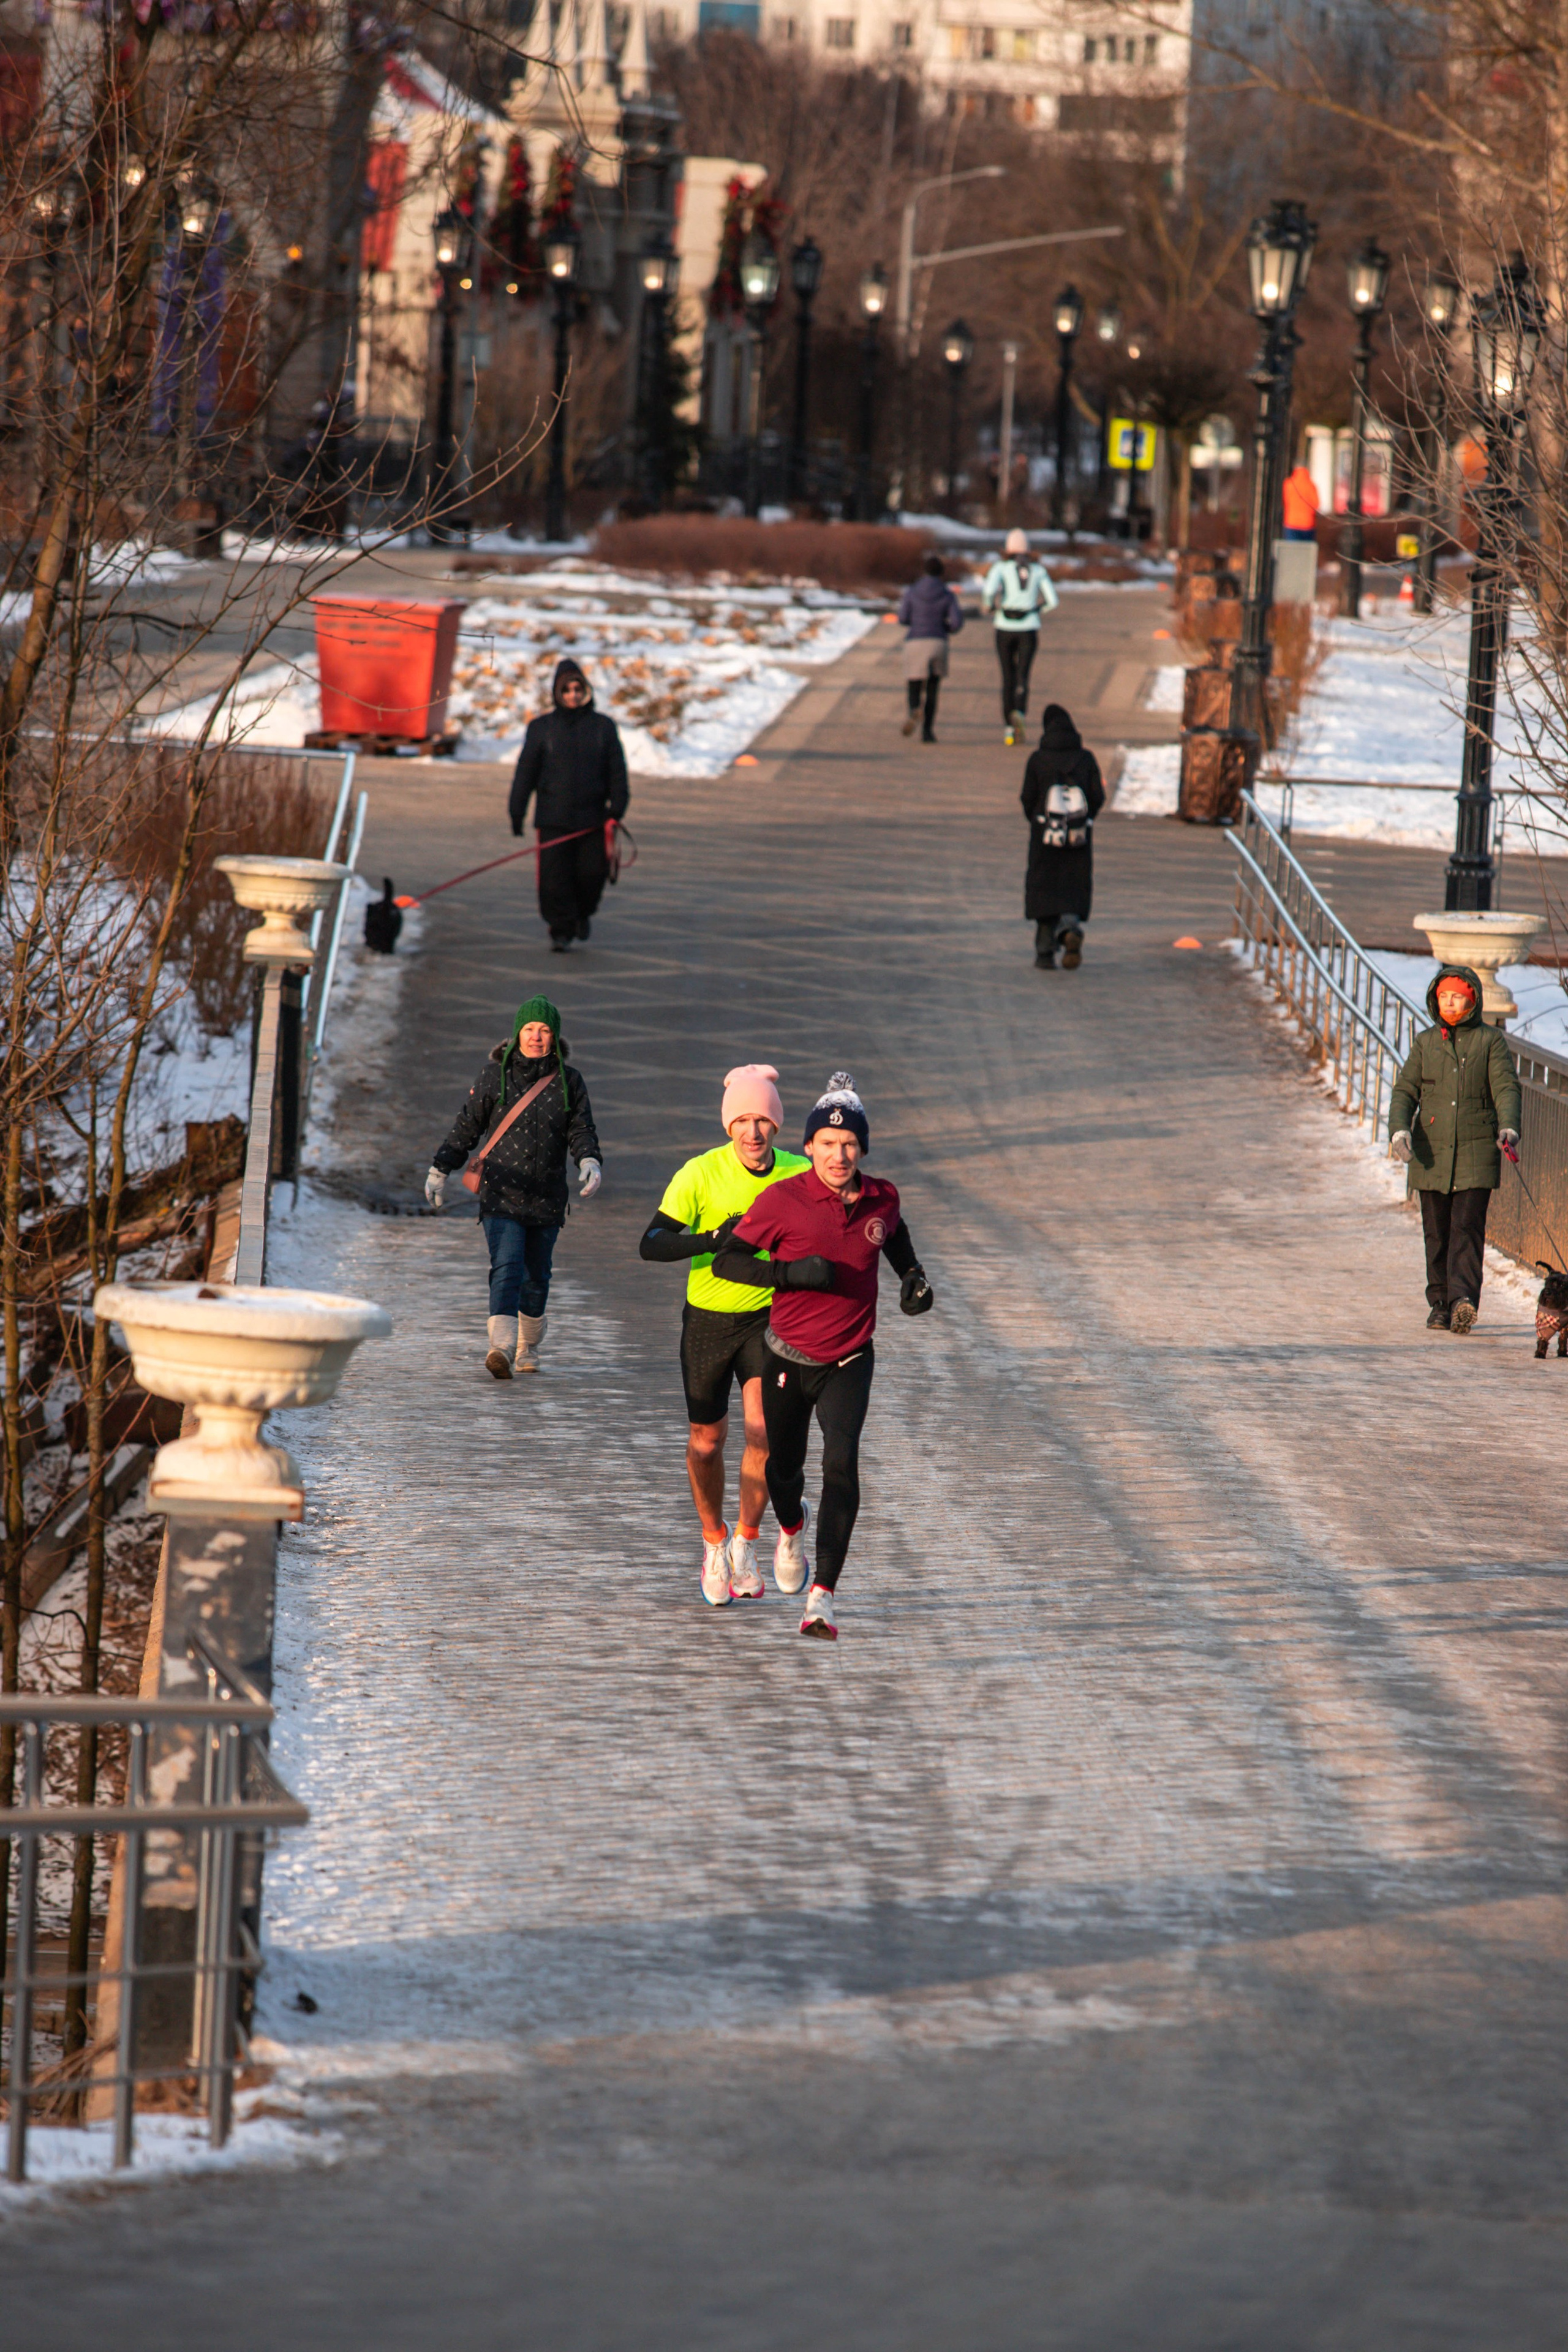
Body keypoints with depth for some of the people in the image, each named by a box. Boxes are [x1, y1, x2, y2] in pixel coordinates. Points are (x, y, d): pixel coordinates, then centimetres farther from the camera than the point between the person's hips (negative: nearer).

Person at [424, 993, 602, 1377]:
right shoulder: (495, 1075, 1)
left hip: (547, 1198, 3)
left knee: (537, 1275, 12)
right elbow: (468, 1126, 8)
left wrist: (590, 1163, -15)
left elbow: (581, 1131, 6)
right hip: (501, 1195, -3)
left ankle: (528, 1349, 31)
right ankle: (500, 1347, -32)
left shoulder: (569, 1081, 5)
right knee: (507, 1268, -19)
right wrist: (440, 1169, 8)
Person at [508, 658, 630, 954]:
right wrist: (517, 811, 4)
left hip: (592, 818, 1)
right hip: (554, 818, -1)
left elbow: (617, 771, 8)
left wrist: (616, 808, -1)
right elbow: (526, 771, 7)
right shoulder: (542, 727, 6)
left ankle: (584, 912, 31)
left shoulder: (603, 727, 7)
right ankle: (561, 930, 3)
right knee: (554, 876, -7)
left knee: (592, 872, 1)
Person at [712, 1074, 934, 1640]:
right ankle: (792, 1530, 55)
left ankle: (822, 1599, -20)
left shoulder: (881, 1199, -4)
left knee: (842, 1466, -19)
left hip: (849, 1362, 1)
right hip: (788, 1358, -1)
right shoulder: (783, 1200, -16)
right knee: (784, 1467, 16)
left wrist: (913, 1277, 2)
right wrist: (792, 1273, -28)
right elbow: (727, 1260, -15)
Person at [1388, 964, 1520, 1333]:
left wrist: (1509, 1127, -21)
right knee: (1437, 1233, 4)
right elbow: (1405, 1091, 7)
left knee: (1467, 1229, -12)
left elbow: (1506, 1088, -2)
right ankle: (1440, 1305, 12)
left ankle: (1463, 1300, -22)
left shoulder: (1491, 1041, 6)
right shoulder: (1426, 1043, 12)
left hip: (1476, 1150, -3)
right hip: (1432, 1151, 3)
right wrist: (1399, 1129, -11)